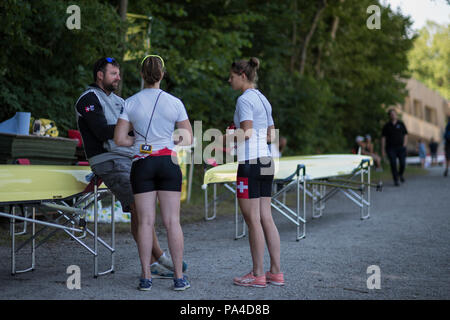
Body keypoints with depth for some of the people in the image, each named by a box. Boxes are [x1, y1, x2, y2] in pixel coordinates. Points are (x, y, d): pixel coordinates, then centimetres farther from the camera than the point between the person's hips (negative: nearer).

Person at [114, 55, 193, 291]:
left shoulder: (131, 103, -1)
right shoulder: (174, 102, -1)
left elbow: (119, 139, -3)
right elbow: (188, 139, 3)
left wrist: (139, 142, 12)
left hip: (141, 163, 0)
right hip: (168, 162, 0)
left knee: (145, 221, 3)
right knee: (172, 221, 2)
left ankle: (146, 277, 6)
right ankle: (179, 277, 6)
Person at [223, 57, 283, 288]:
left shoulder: (245, 99, -9)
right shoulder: (263, 99, 17)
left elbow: (247, 132, -20)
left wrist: (225, 138, -4)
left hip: (250, 162, -9)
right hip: (266, 161, 9)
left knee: (252, 219, -3)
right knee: (265, 218, 9)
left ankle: (258, 274, 2)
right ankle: (276, 272, 11)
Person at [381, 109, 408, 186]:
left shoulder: (401, 124, 8)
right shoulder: (386, 126, 5)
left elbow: (405, 135, 10)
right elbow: (383, 138, 4)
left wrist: (404, 145, -2)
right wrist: (383, 150, -2)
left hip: (401, 147, 1)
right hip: (391, 148, -1)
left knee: (403, 163, -3)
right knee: (393, 164, -8)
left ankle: (400, 174, 28)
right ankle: (396, 180, 2)